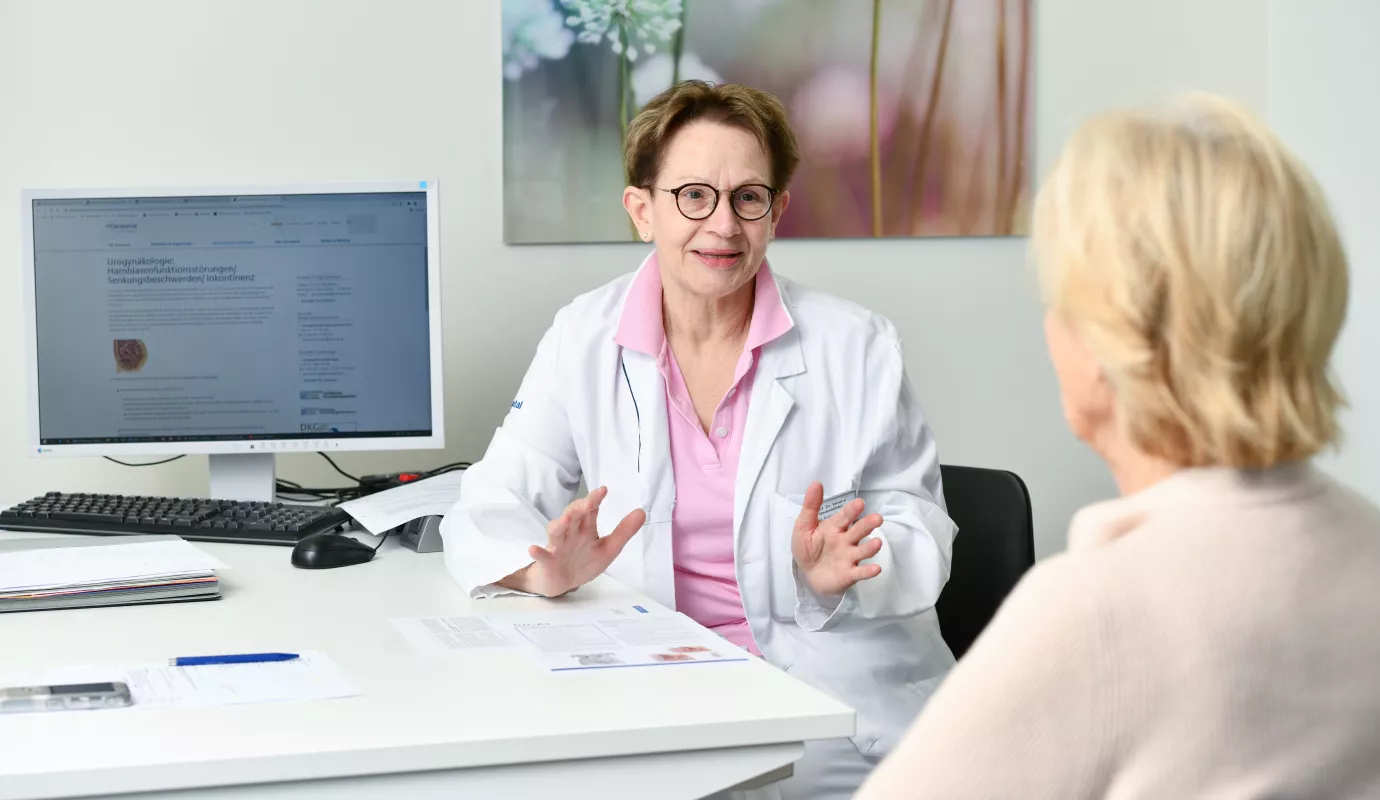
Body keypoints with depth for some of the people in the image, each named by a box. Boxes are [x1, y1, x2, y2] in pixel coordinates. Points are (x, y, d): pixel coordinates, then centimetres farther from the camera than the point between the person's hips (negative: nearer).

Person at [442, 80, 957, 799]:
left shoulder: (857, 348, 1)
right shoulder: (586, 340, 5)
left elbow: (921, 532, 4)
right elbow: (490, 511, 3)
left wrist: (836, 574, -19)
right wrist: (549, 571, -20)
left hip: (838, 697, -1)